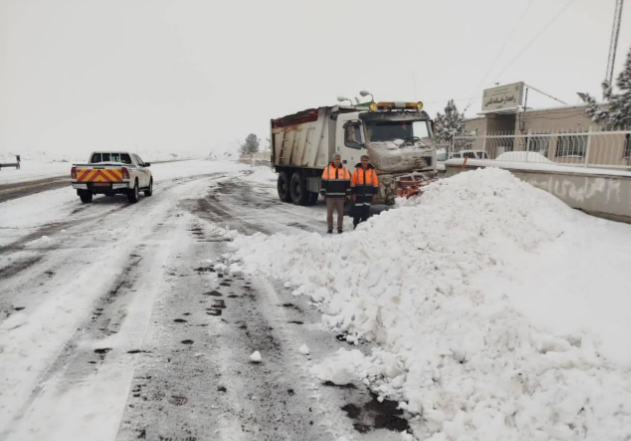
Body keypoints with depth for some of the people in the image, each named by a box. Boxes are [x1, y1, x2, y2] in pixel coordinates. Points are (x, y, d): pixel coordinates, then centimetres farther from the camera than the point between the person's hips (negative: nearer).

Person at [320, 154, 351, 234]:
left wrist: (348, 193, 5)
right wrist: (323, 192, -1)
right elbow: (324, 181, 4)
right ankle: (330, 228, 13)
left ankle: (340, 228, 13)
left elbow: (347, 182, 9)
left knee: (340, 213, 4)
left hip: (340, 195, 1)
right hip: (330, 195, -1)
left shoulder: (345, 170, 6)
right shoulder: (327, 169, 3)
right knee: (329, 213, 4)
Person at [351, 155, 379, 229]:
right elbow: (353, 182, 1)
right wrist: (353, 193, -4)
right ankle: (355, 225, 7)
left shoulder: (372, 170, 5)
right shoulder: (357, 170, 1)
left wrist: (375, 193, 1)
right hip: (358, 194, -2)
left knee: (366, 210, 7)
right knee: (357, 210, -1)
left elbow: (375, 182, 6)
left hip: (368, 194, 2)